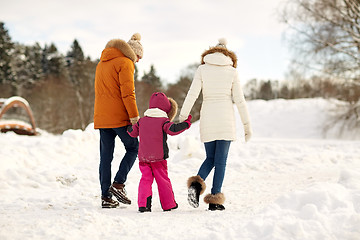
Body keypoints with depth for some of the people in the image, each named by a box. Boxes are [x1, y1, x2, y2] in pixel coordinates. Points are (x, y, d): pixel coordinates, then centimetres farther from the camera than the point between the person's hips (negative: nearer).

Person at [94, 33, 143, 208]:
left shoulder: (102, 63, 22)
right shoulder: (125, 63, -5)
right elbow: (127, 92, -14)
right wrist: (134, 115, -15)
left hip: (101, 118, 7)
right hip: (119, 116, -7)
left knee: (105, 156, 6)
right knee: (133, 148, 8)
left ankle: (106, 197, 4)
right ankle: (118, 184, -5)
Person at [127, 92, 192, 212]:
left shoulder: (142, 120, 10)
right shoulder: (163, 121, -6)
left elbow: (132, 132, 20)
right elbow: (172, 129, -22)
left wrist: (129, 127, 42)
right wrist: (186, 123, -12)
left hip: (143, 157, 4)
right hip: (158, 157, -4)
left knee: (145, 179, 5)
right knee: (163, 180, 8)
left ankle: (143, 204, -8)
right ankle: (169, 204, 16)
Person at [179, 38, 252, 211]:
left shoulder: (202, 69, 4)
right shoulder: (232, 71, 2)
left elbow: (192, 95, -4)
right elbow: (239, 100, 0)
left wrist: (181, 118, -1)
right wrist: (247, 125, 6)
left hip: (207, 119, 2)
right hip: (226, 119, -2)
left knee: (210, 158, 14)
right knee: (220, 160, 4)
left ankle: (196, 184, -12)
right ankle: (214, 200, 1)